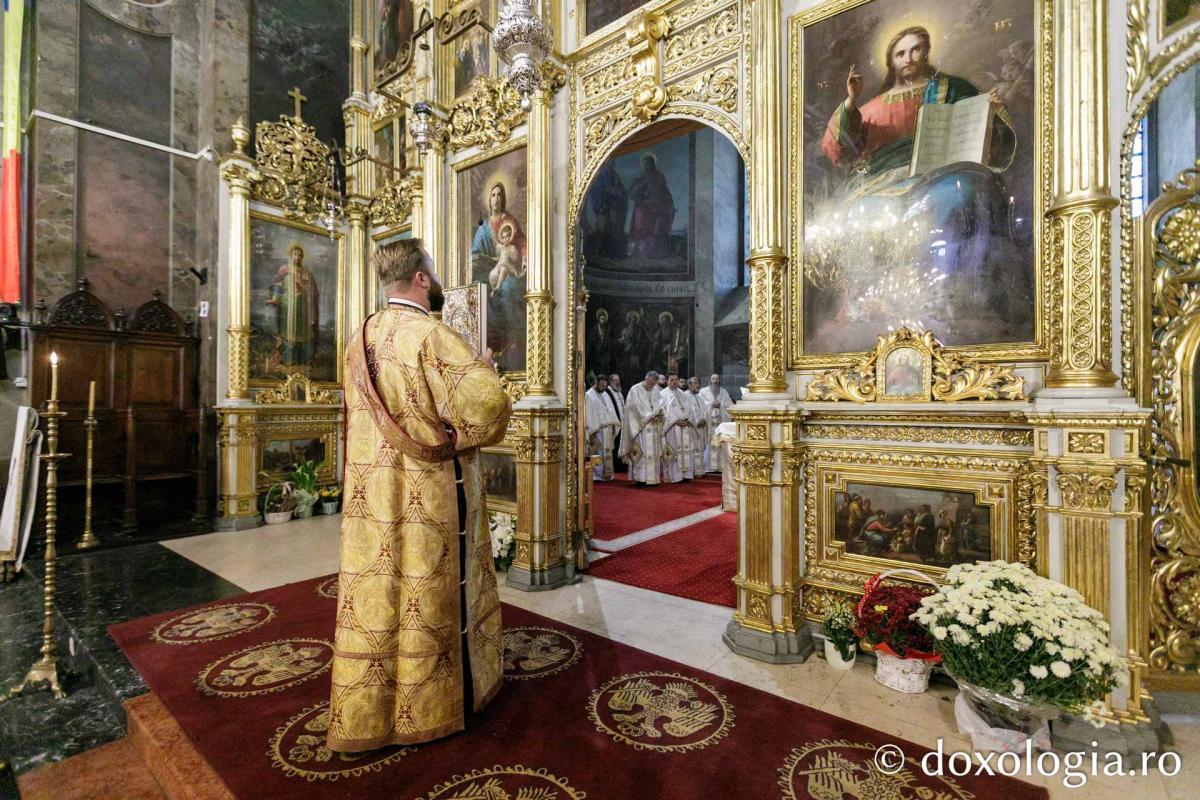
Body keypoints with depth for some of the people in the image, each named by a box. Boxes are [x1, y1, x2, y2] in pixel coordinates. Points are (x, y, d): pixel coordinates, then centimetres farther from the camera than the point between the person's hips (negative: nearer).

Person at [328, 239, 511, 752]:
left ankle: (364, 713, 30)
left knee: (372, 592, 14)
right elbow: (487, 403, -25)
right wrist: (484, 368, -4)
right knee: (427, 593, 9)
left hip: (370, 494, 7)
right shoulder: (432, 335, -17)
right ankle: (429, 706, 29)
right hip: (429, 497, -7)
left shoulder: (361, 340, 8)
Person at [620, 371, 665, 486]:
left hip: (653, 428, 6)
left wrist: (659, 415, -8)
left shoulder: (655, 391, 13)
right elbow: (635, 408, -10)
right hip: (640, 427, -6)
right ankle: (641, 478, -8)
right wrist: (649, 417, -14)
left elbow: (660, 407, 14)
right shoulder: (635, 390, -4)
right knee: (641, 452, -11)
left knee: (654, 453, 4)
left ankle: (652, 478, 9)